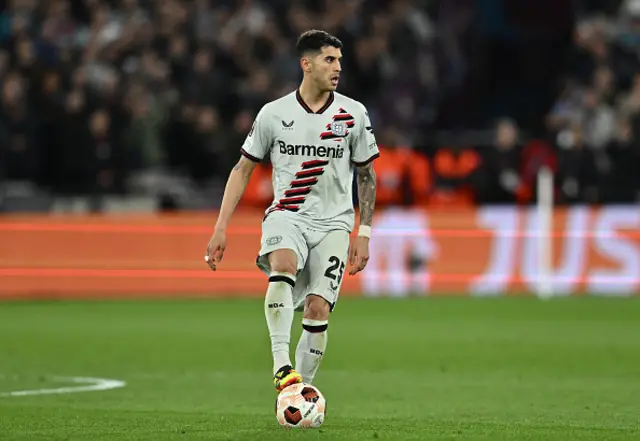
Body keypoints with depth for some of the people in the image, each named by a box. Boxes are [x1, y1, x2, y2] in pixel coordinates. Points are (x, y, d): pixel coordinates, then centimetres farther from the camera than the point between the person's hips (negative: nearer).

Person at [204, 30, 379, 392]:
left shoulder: (354, 114, 2)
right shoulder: (273, 114, 0)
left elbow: (367, 175, 11)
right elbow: (243, 169, 9)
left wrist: (364, 234, 5)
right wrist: (221, 229, 3)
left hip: (333, 225, 1)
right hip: (286, 216, -1)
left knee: (318, 309, -11)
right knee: (283, 267, -34)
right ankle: (281, 366, -40)